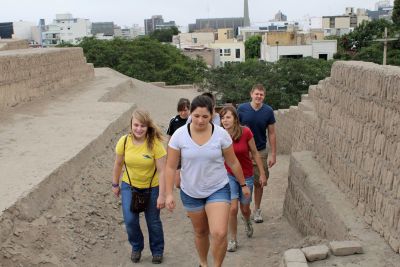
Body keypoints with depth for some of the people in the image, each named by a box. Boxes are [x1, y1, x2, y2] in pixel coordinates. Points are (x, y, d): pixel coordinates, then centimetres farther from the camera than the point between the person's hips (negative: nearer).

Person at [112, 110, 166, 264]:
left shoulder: (155, 143, -23)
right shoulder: (124, 141, -14)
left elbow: (162, 170, -20)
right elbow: (118, 164, 2)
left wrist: (162, 195, -20)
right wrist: (115, 184, 10)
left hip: (151, 187, -2)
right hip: (129, 186, 2)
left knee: (153, 222, 10)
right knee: (130, 220, -2)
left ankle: (157, 251, 35)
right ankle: (136, 247, 28)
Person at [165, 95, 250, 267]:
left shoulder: (221, 134, -12)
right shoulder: (179, 135, -13)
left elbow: (233, 162, 0)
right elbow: (171, 167, -7)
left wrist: (243, 184, 9)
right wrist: (169, 194, -11)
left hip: (218, 189, -1)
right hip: (191, 192, 1)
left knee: (219, 234, -16)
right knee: (200, 232, 19)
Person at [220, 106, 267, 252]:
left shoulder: (245, 132, -19)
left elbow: (255, 153, -7)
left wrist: (262, 173, -3)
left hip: (246, 176, 0)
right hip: (229, 175, 0)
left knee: (245, 208, 14)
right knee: (233, 208, -9)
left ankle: (247, 221, 51)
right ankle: (233, 240, 11)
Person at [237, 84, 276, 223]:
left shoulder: (268, 111, -5)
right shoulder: (242, 109, -8)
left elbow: (271, 133, 0)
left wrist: (273, 154, -2)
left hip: (261, 152, 1)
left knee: (259, 182, 8)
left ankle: (257, 210, 25)